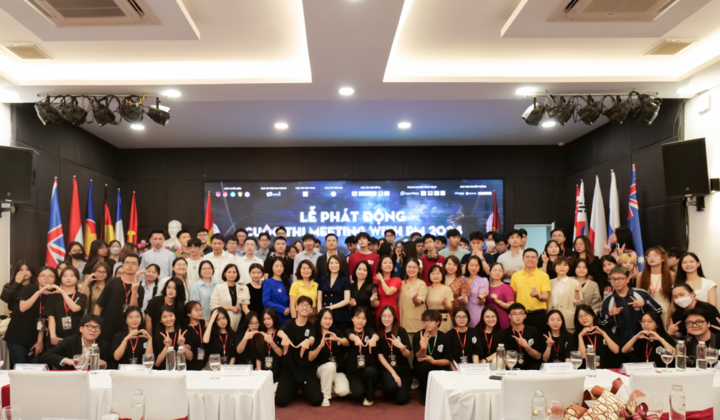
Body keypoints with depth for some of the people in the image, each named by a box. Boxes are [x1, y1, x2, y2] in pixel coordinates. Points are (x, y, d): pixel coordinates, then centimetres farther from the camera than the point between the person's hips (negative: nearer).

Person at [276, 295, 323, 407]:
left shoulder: (311, 327, 5)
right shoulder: (290, 323, 3)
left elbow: (312, 340, -17)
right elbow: (280, 331, -19)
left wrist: (307, 341, -42)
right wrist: (284, 336, -44)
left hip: (307, 368, 0)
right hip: (289, 368, 0)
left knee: (316, 400, -13)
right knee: (280, 400, -13)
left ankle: (308, 387, 22)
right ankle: (294, 389, 20)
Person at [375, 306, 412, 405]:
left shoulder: (401, 331, -2)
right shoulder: (378, 333, 1)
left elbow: (408, 355, -3)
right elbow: (380, 356, -4)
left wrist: (401, 347, -26)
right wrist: (393, 373, -13)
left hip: (403, 369, 0)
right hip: (386, 368, 0)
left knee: (401, 399, -16)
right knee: (391, 386, -31)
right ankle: (387, 393, 7)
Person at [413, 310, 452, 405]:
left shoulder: (444, 338, -8)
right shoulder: (418, 336, -11)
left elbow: (448, 360, -7)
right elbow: (419, 358, -19)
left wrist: (434, 361, -27)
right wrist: (423, 348, -41)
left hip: (439, 366, 1)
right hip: (422, 369, -1)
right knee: (424, 365, -35)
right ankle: (424, 393, -7)